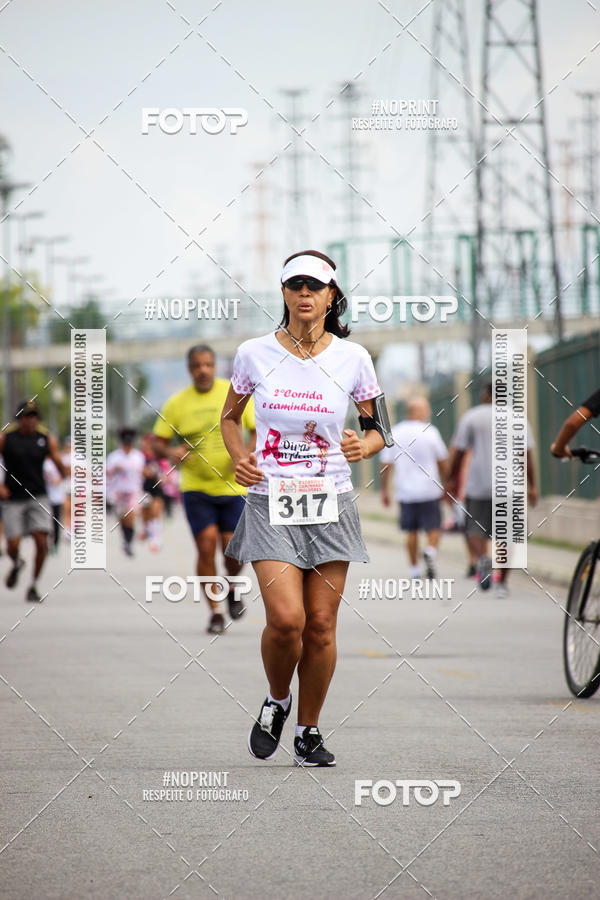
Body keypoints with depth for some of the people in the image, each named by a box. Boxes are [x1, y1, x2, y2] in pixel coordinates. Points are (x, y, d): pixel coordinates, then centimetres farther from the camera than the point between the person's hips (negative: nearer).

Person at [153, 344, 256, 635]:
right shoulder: (176, 403, 1)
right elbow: (158, 442, 5)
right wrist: (170, 452, -18)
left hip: (233, 486, 0)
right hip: (196, 488, 0)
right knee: (206, 545, -12)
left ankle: (231, 589, 28)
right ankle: (215, 612, -1)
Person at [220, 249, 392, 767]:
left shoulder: (352, 358, 0)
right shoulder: (254, 354, 0)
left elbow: (378, 428, 9)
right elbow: (230, 417, 15)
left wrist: (363, 447, -13)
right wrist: (239, 457, -4)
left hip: (330, 503, 1)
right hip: (270, 502, -1)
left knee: (321, 626, 0)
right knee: (286, 619, -16)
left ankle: (309, 732, 17)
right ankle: (276, 701, 14)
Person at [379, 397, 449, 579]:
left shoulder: (394, 433, 2)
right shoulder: (430, 432, -6)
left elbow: (385, 465, 1)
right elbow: (443, 463, -1)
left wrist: (384, 490, 10)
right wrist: (444, 484, 13)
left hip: (405, 491, 3)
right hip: (429, 491, -3)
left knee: (411, 532, 10)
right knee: (434, 528, 3)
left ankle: (414, 569, 10)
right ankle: (431, 550, -25)